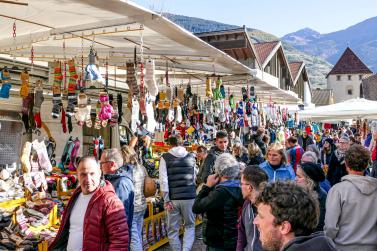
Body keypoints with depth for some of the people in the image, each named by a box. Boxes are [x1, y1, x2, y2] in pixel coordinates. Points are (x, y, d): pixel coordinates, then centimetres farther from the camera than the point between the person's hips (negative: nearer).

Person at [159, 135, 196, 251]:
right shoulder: (191, 157, 6)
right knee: (190, 226, 16)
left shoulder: (165, 158, -1)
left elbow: (163, 180, -8)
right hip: (190, 197, 2)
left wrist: (166, 200, -5)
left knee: (173, 229, 12)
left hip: (173, 198, -1)